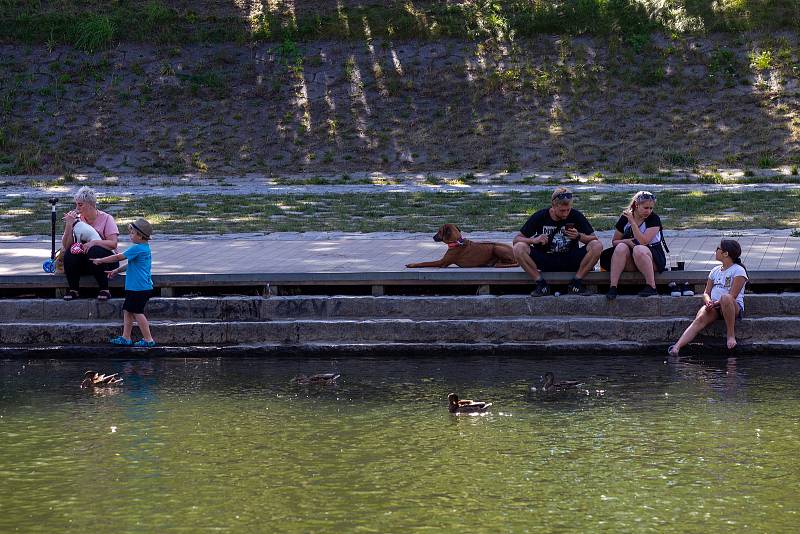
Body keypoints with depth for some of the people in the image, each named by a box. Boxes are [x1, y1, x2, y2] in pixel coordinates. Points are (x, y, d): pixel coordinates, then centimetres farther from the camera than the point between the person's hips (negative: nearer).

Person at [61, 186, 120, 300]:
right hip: (82, 265, 3)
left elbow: (113, 243, -14)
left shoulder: (106, 218, -3)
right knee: (70, 252, -26)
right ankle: (73, 290, -19)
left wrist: (94, 242, -28)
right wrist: (68, 225, -14)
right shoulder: (77, 219, 5)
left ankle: (104, 290, -26)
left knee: (94, 251, -34)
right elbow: (66, 246, -3)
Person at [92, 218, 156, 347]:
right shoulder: (145, 248, 14)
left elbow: (118, 257, -11)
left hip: (139, 287, -10)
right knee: (127, 311, 12)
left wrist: (101, 261, -1)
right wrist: (117, 270, 24)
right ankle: (125, 337, 15)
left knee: (137, 312, -5)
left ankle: (148, 339, -1)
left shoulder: (137, 248, -17)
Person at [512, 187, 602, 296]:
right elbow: (516, 240, -4)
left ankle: (576, 282, -13)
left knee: (597, 246, -23)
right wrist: (534, 240, -25)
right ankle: (541, 284, -15)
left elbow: (594, 239, -2)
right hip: (545, 261, 0)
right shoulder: (540, 217, -7)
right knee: (519, 248, -27)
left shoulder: (576, 216, -6)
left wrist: (579, 236, -23)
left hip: (570, 261, 0)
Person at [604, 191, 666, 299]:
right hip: (630, 263, 4)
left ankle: (651, 287, -31)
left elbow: (643, 241, -20)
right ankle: (613, 287, -36)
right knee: (621, 247, -28)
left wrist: (632, 222, -20)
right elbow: (614, 242, 11)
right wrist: (626, 241, -11)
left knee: (639, 250, -35)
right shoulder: (625, 218, 4)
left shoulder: (654, 219, -7)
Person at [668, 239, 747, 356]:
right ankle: (677, 346, -47)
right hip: (714, 307, 5)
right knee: (700, 319, -28)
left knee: (725, 298, -41)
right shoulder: (715, 271, 20)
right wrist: (708, 302, -7)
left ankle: (731, 335, -29)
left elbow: (732, 296, -11)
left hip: (734, 307, -5)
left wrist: (715, 303, -20)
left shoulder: (738, 271, -1)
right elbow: (706, 293, 16)